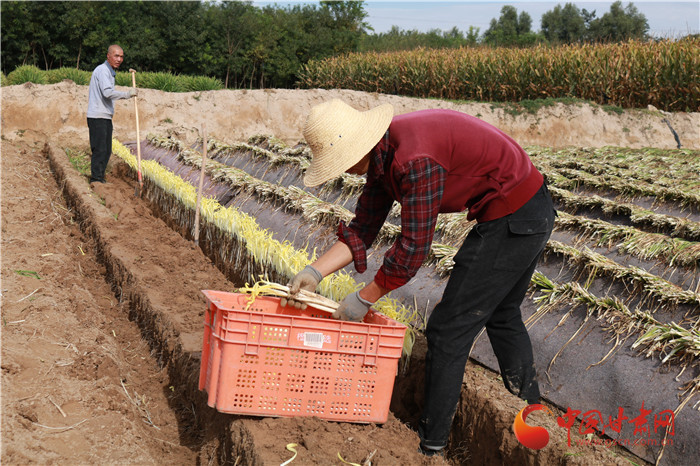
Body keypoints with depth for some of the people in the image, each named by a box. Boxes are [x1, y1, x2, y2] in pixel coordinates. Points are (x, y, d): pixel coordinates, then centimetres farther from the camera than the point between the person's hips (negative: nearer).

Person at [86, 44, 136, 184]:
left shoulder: (110, 72, 20)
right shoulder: (102, 70, -12)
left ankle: (100, 178, 17)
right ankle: (96, 179, -7)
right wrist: (127, 94, -22)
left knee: (106, 150, 11)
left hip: (105, 117, 10)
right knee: (100, 149, -10)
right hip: (97, 117, -10)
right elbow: (108, 92, -26)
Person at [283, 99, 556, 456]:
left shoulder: (415, 160, -29)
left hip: (512, 221, -10)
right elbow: (363, 229, 8)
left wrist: (364, 299, -13)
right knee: (501, 315, 25)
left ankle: (430, 445, 8)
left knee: (449, 329, -3)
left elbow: (413, 247, -24)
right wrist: (314, 272, -2)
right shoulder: (382, 156, 3)